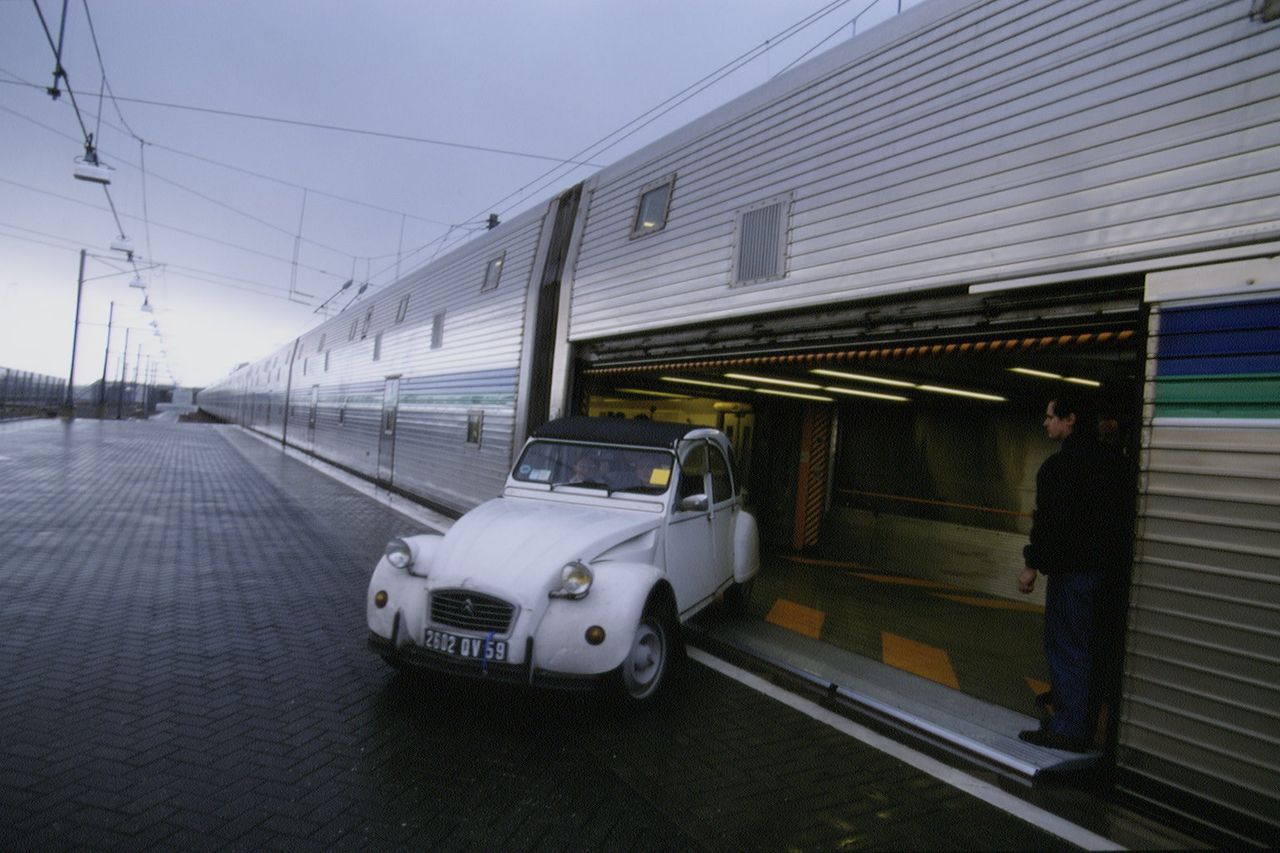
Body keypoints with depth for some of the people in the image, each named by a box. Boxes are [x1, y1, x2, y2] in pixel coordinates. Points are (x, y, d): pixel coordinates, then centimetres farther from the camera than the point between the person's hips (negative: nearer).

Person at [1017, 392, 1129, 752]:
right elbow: (1118, 516, 17)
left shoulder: (1062, 464, -18)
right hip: (1107, 564, 10)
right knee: (1092, 641, 20)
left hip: (1073, 568, -10)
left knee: (1067, 644, -5)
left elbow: (1050, 522, -21)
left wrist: (1032, 565, -14)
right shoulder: (1108, 459, 11)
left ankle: (1071, 729, -1)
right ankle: (1076, 697, 38)